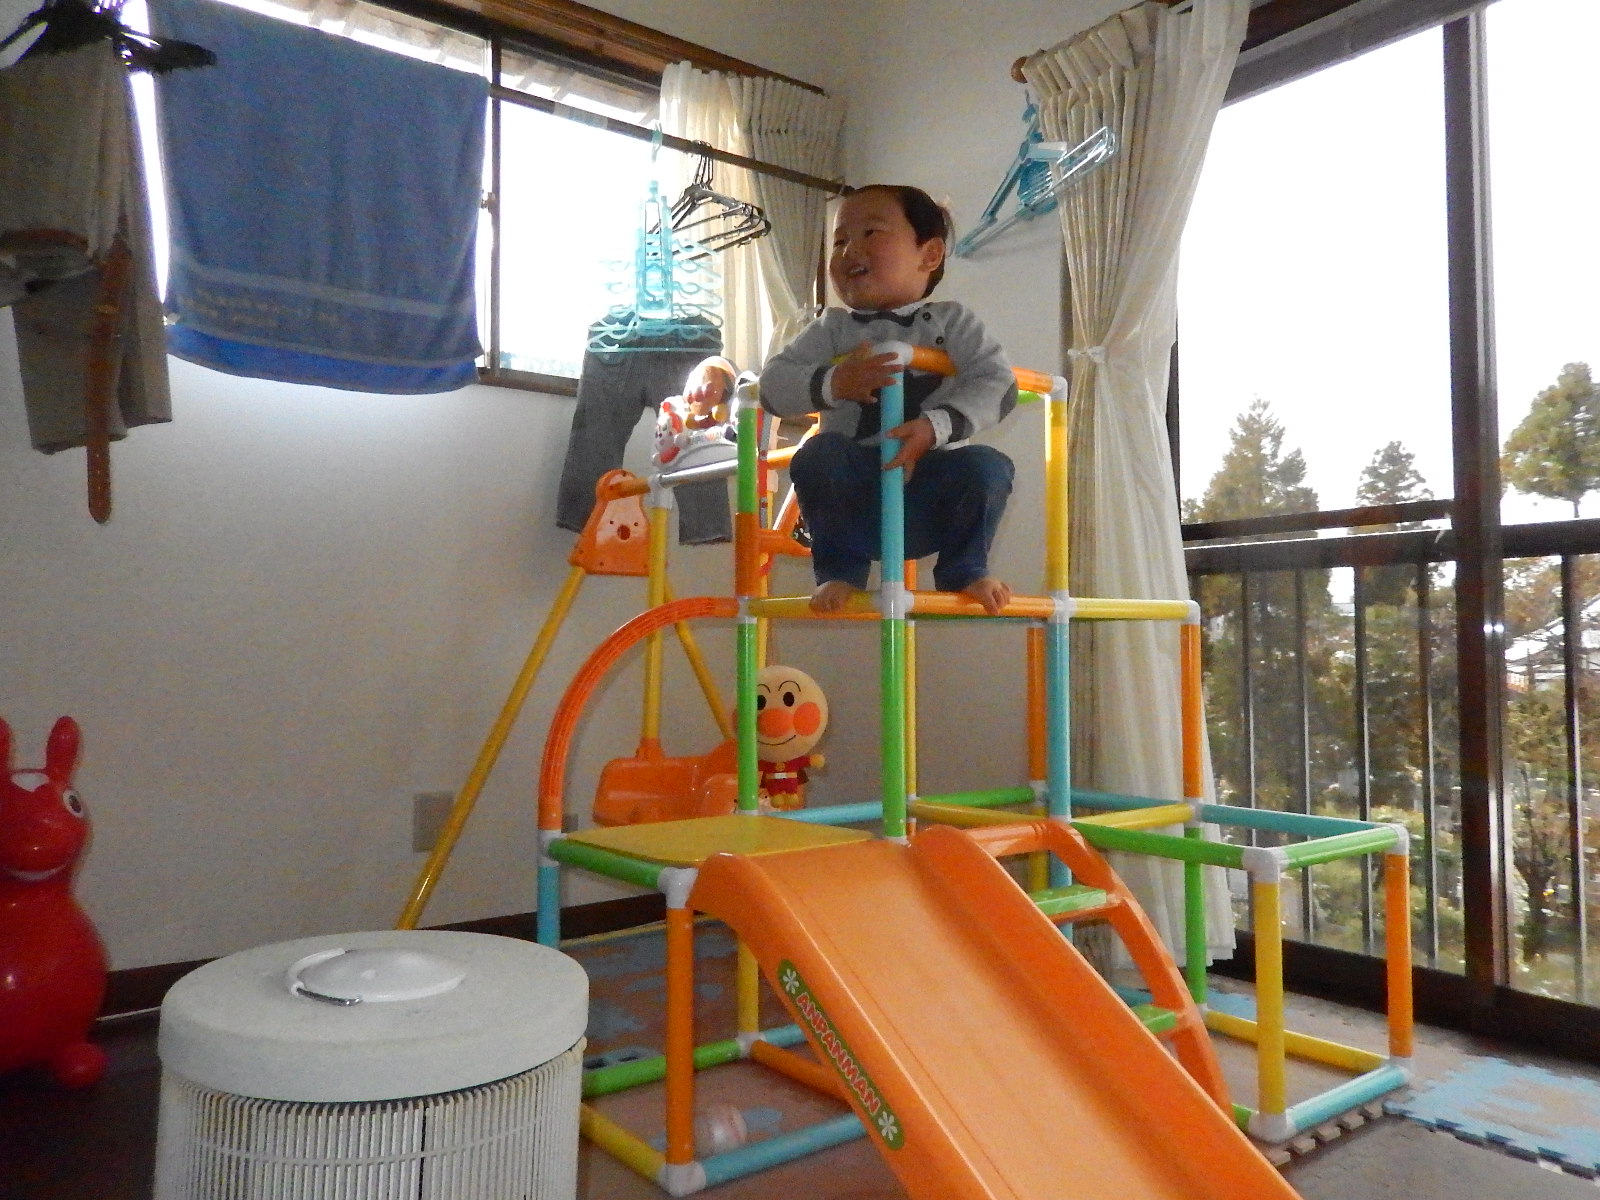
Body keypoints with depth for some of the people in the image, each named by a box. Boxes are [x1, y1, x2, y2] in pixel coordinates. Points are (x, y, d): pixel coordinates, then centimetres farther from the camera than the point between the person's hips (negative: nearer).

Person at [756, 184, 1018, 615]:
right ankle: (842, 571, -8)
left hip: (932, 493, 0)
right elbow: (773, 385, -1)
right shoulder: (832, 329, 9)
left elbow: (997, 384, -7)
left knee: (986, 466, -27)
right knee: (819, 454, -29)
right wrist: (834, 383, -21)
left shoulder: (951, 321, 6)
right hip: (855, 495, 0)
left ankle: (963, 571, 1)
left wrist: (936, 426, -23)